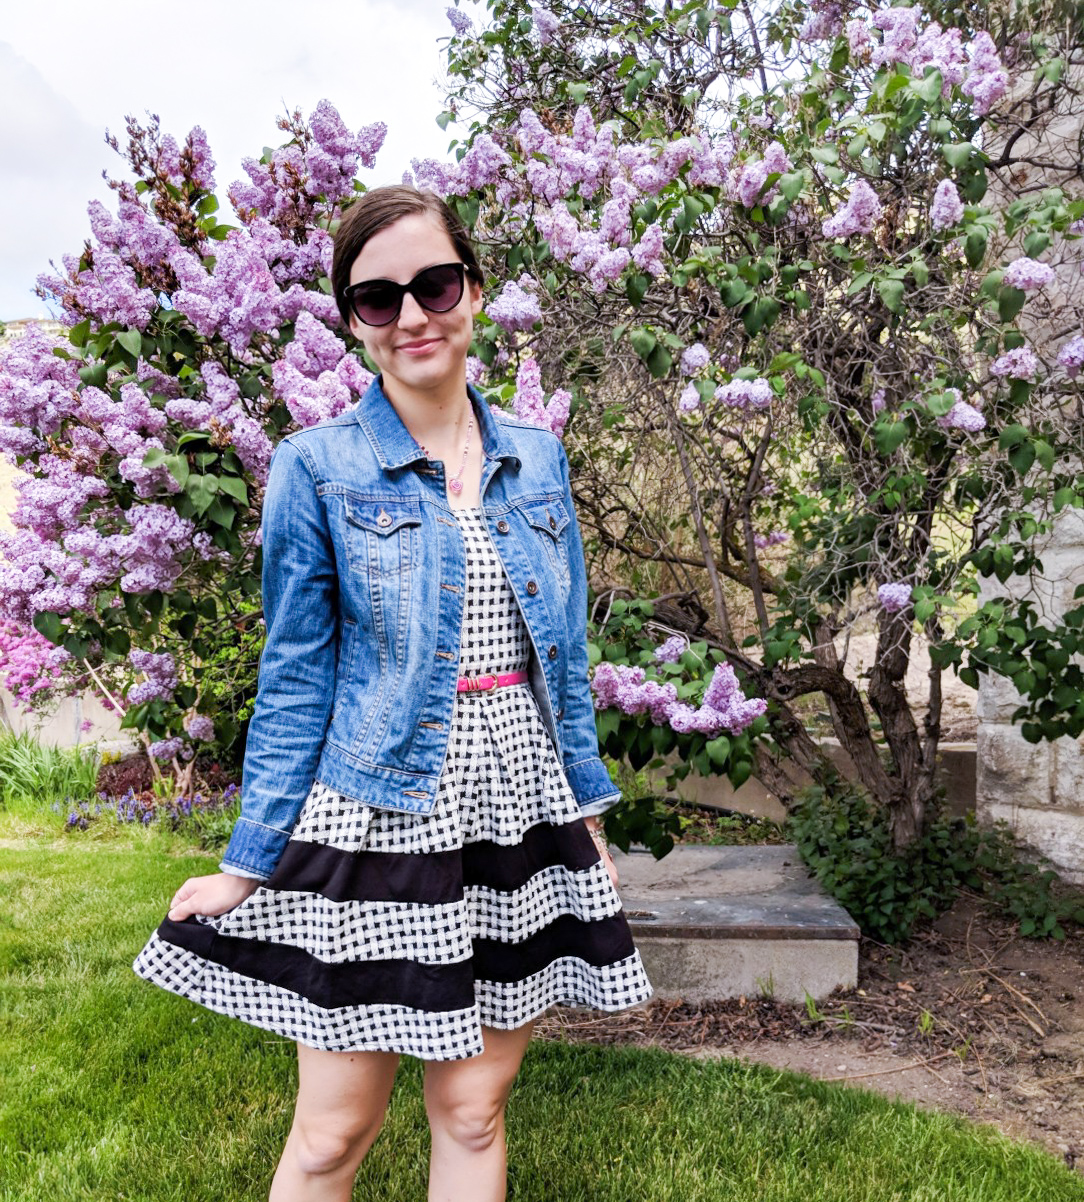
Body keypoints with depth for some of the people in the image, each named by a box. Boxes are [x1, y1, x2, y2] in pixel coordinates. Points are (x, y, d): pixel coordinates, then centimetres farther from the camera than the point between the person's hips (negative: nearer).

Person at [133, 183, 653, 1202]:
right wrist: (247, 864, -3)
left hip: (519, 812, 4)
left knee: (473, 1109, 14)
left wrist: (589, 816, 10)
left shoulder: (536, 457, 6)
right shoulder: (317, 468, -5)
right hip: (376, 825, -3)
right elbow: (295, 682, -3)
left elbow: (564, 657, 10)